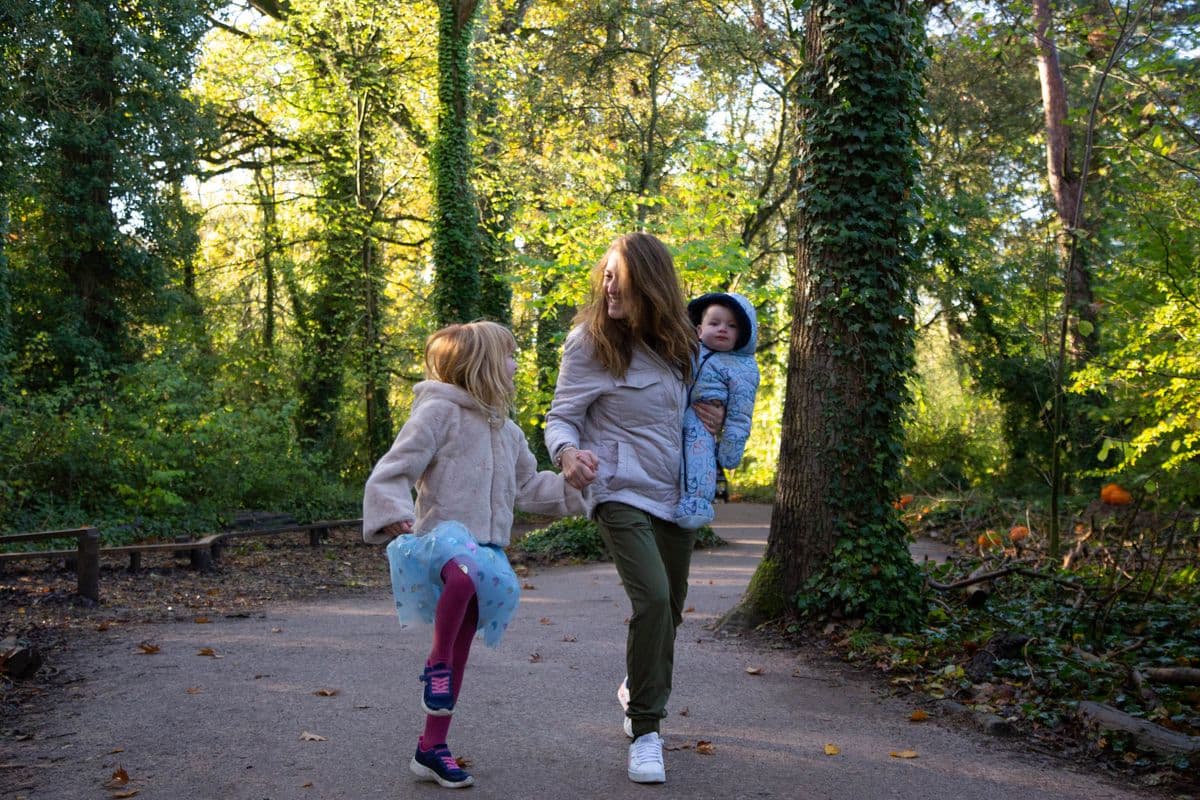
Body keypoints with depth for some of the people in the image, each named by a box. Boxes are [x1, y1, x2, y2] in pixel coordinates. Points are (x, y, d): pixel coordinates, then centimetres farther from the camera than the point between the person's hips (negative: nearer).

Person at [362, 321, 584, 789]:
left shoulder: (506, 431, 18)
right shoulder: (438, 412, -7)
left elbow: (527, 487, 29)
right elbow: (392, 472, -12)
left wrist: (571, 488, 18)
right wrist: (393, 513, -28)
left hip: (485, 547, 7)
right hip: (441, 536, -7)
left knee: (461, 650, 8)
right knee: (466, 572, -42)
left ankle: (431, 748, 19)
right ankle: (437, 663, -20)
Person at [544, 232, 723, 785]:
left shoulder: (678, 344, 4)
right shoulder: (590, 341, -11)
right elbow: (560, 418, -10)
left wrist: (712, 418, -1)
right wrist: (568, 453, -32)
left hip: (675, 495, 6)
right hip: (621, 492, -6)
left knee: (670, 607, 16)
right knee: (653, 597, -23)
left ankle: (637, 690, 46)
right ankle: (645, 733, -8)